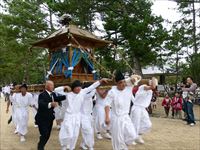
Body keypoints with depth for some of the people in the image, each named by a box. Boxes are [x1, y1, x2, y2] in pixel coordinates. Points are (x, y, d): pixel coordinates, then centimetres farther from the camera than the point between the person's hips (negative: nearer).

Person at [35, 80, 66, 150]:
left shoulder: (53, 94, 4)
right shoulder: (42, 95, -21)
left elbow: (57, 98, 20)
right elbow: (41, 104, -37)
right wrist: (50, 104, -54)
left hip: (49, 118, 8)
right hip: (42, 119, -8)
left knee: (47, 135, 16)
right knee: (44, 135, -8)